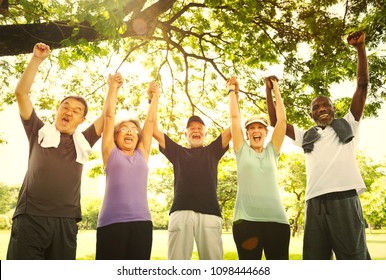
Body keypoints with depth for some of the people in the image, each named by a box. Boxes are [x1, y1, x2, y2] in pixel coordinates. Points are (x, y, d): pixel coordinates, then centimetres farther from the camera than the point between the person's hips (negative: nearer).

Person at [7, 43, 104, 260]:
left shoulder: (83, 142, 15)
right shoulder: (40, 132, 10)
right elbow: (21, 93, 6)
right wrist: (37, 59, 3)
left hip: (66, 222, 3)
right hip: (31, 218, -2)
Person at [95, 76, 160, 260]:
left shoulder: (142, 154, 17)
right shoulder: (111, 153, 12)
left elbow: (150, 120, 20)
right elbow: (109, 116, 11)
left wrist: (155, 96, 25)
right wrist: (113, 87, 16)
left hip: (141, 222, 3)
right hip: (111, 222, -2)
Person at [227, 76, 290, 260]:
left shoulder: (272, 151, 14)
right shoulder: (242, 151, 10)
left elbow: (282, 119, 10)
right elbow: (235, 116, 7)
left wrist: (275, 90, 16)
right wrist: (232, 91, 16)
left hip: (276, 219, 2)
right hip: (246, 220, -2)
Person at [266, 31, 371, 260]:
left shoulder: (347, 125, 17)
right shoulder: (306, 136, 23)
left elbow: (363, 84, 11)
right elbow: (275, 121, 23)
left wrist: (360, 48, 7)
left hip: (344, 199, -3)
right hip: (315, 204, 3)